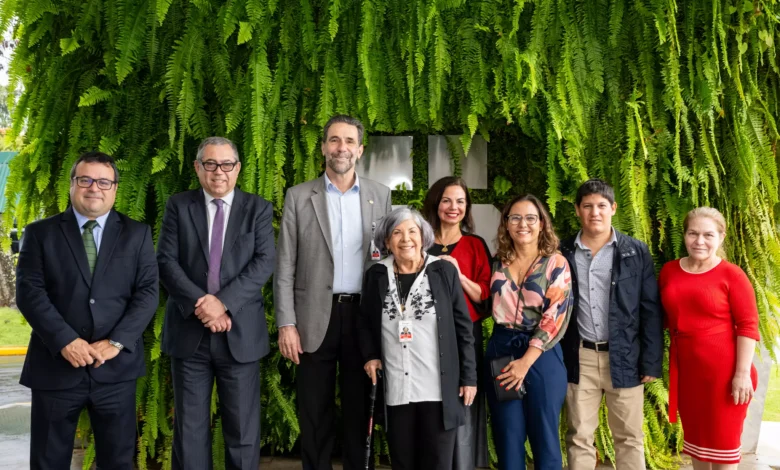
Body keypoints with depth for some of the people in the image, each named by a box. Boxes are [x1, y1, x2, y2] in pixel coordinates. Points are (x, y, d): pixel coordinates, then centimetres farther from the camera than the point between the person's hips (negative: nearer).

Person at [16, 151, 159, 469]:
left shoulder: (137, 234, 6)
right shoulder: (40, 233, 4)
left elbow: (147, 292, -1)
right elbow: (29, 291, -5)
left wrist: (116, 342, -13)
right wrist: (65, 340, -16)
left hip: (116, 367, 1)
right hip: (55, 366, 0)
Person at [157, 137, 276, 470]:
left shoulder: (258, 209, 4)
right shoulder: (178, 206, 6)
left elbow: (264, 262, -6)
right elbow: (166, 261, -3)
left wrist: (224, 302, -17)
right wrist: (199, 303, -16)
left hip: (240, 332, -1)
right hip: (189, 330, 1)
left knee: (243, 427, 7)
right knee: (189, 427, 10)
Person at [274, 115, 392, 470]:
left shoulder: (380, 195, 6)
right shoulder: (299, 196, 1)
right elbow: (284, 267, 0)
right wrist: (286, 324, -7)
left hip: (364, 316, 1)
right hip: (315, 318, -1)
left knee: (360, 410, 11)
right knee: (315, 414, 8)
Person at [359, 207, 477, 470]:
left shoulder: (445, 272, -1)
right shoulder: (376, 275, 4)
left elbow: (463, 327, 1)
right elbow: (364, 323, 16)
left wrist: (469, 377, -1)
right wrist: (370, 356, 0)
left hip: (439, 390, -2)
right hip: (395, 391, 2)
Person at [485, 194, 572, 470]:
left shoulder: (555, 263, -2)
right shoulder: (498, 263, 8)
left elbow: (557, 317, -10)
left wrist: (526, 362, -16)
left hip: (541, 356, -3)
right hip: (500, 352, 3)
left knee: (544, 438, 7)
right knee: (508, 440, 9)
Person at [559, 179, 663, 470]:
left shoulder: (636, 252, 0)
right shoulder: (563, 253, 3)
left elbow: (650, 310, 0)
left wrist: (651, 362, -4)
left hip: (624, 358, -1)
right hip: (579, 359, 1)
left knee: (629, 437, 9)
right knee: (579, 437, 9)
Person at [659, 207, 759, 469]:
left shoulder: (732, 275, -10)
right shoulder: (669, 271, 4)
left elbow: (748, 327, -12)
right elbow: (664, 317, 13)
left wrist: (743, 373, -16)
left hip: (723, 370, -4)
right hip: (685, 368, 5)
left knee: (722, 439, 10)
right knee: (695, 436, 18)